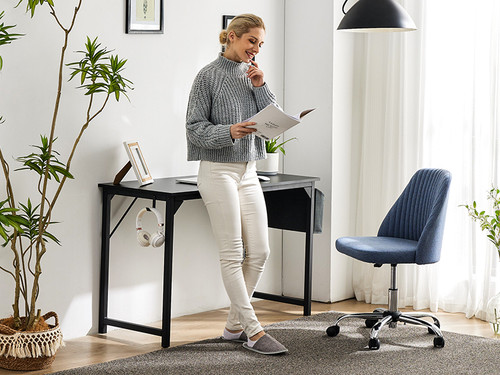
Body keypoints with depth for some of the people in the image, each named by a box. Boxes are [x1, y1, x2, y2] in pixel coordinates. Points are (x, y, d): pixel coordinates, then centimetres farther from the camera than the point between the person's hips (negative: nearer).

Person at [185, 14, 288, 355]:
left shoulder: (253, 75, 12)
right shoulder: (210, 76, -6)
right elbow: (195, 127, -9)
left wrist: (261, 87, -4)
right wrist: (229, 132, -24)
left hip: (249, 172, 7)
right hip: (218, 170, -7)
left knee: (259, 252, 5)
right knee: (233, 254, -5)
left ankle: (234, 325, 17)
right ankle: (253, 330, -3)